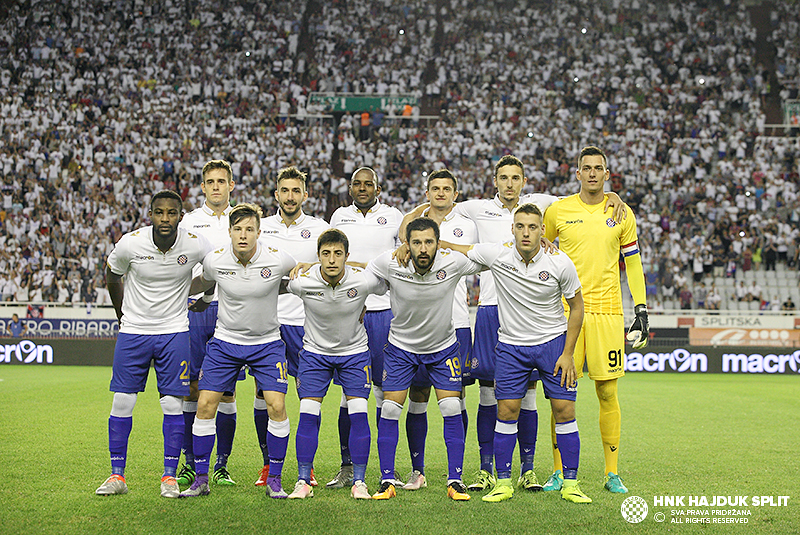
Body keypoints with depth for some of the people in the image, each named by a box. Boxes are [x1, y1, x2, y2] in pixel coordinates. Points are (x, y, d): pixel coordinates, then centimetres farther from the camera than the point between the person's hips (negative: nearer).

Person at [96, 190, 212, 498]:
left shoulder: (196, 245, -15)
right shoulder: (130, 243, -14)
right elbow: (112, 277, 7)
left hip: (174, 333, 0)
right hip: (133, 331, 1)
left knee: (173, 404, -3)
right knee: (122, 402, 0)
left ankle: (169, 476, 8)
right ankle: (117, 475, 11)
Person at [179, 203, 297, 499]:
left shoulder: (277, 259, -16)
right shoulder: (215, 260, -11)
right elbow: (203, 283, 12)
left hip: (267, 343, -1)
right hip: (225, 339, 1)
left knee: (276, 406, -12)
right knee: (205, 404, -5)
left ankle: (274, 479, 4)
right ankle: (201, 479, 8)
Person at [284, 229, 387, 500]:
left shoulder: (364, 280, -23)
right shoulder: (302, 282, -22)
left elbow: (386, 287, 1)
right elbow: (283, 287, 3)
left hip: (355, 351, 0)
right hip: (314, 351, 0)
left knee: (358, 414, -9)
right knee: (308, 414, -7)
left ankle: (359, 482, 2)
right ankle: (303, 481, 4)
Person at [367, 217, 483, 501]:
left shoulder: (453, 262, -22)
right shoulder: (390, 263, -24)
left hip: (443, 347, 0)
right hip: (400, 347, 0)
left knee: (452, 410, -7)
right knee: (389, 410, -6)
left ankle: (455, 481, 6)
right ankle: (387, 481, 6)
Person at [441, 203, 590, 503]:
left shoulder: (560, 263, -14)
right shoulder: (496, 255, -13)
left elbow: (576, 306, -2)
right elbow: (455, 249, 1)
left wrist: (568, 353, -5)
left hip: (553, 342, 0)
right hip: (511, 345, 1)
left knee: (564, 410, -3)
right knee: (506, 411, -3)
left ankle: (570, 484, 8)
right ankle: (503, 483, 10)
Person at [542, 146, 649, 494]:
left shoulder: (621, 214, 8)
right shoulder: (557, 211, 5)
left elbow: (633, 265, 14)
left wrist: (641, 310, 8)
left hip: (607, 312, 1)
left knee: (608, 393, 2)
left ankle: (612, 473, 11)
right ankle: (559, 472, 9)